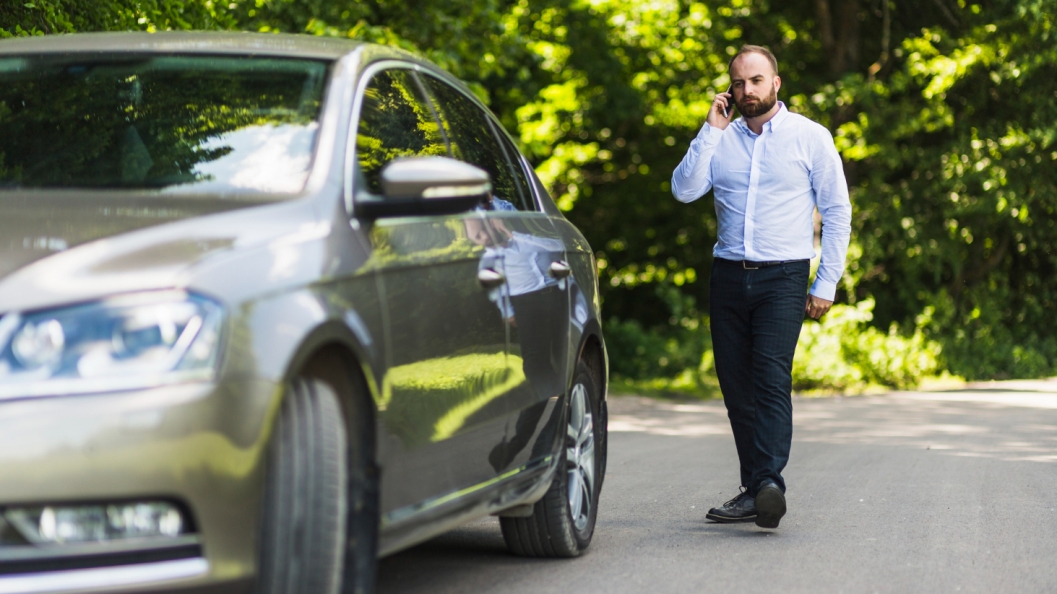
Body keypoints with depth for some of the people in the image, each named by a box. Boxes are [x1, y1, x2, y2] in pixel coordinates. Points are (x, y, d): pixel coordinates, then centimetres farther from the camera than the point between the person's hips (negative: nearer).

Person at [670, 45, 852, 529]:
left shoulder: (810, 138, 2)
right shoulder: (721, 139, 11)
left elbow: (837, 212, 4)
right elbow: (684, 190, -3)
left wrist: (827, 284, -1)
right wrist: (711, 130, -5)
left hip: (783, 276, -4)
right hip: (728, 275, 4)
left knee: (771, 377, -19)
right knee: (736, 385, 3)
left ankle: (769, 483, -29)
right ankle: (752, 491, 9)